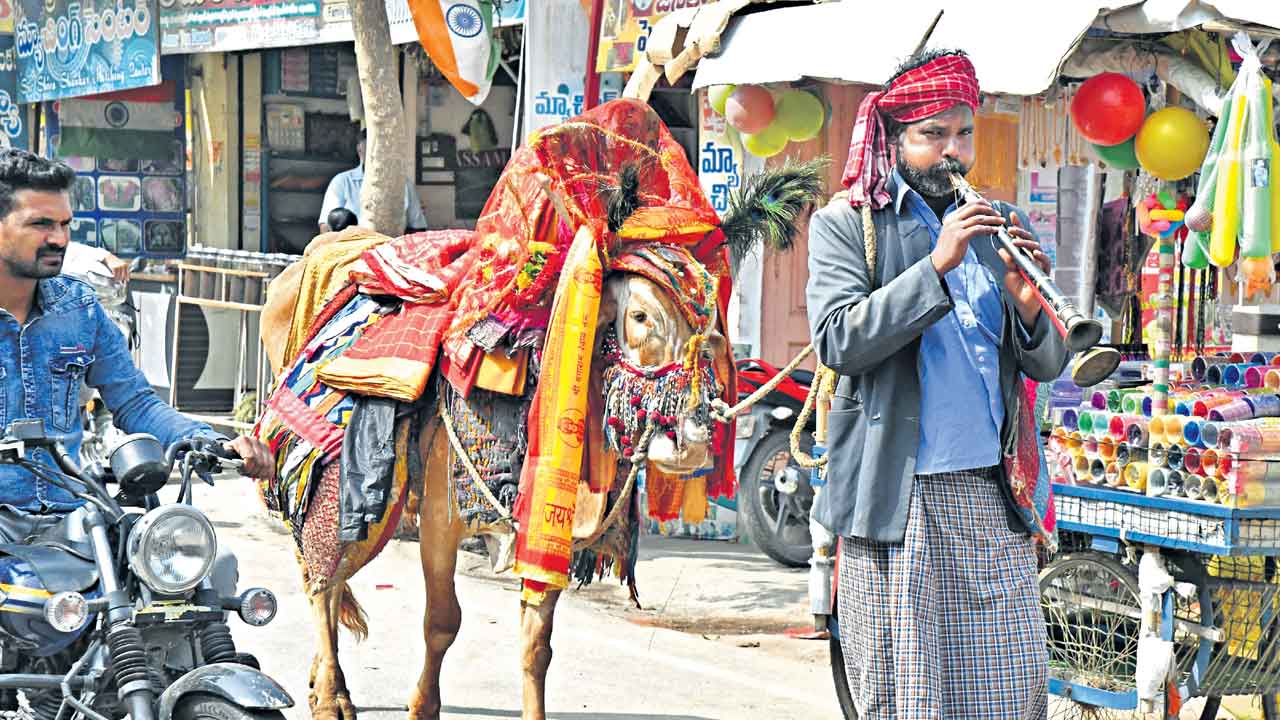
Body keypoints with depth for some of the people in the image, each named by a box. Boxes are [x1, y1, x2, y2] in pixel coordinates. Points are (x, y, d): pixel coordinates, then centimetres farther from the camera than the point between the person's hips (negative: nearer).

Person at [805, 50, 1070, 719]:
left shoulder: (992, 226, 15)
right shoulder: (846, 224, 2)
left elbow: (1047, 364, 13)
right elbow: (837, 341, -13)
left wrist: (1026, 302, -9)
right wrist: (936, 265, -18)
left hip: (992, 494, 4)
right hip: (897, 499, -4)